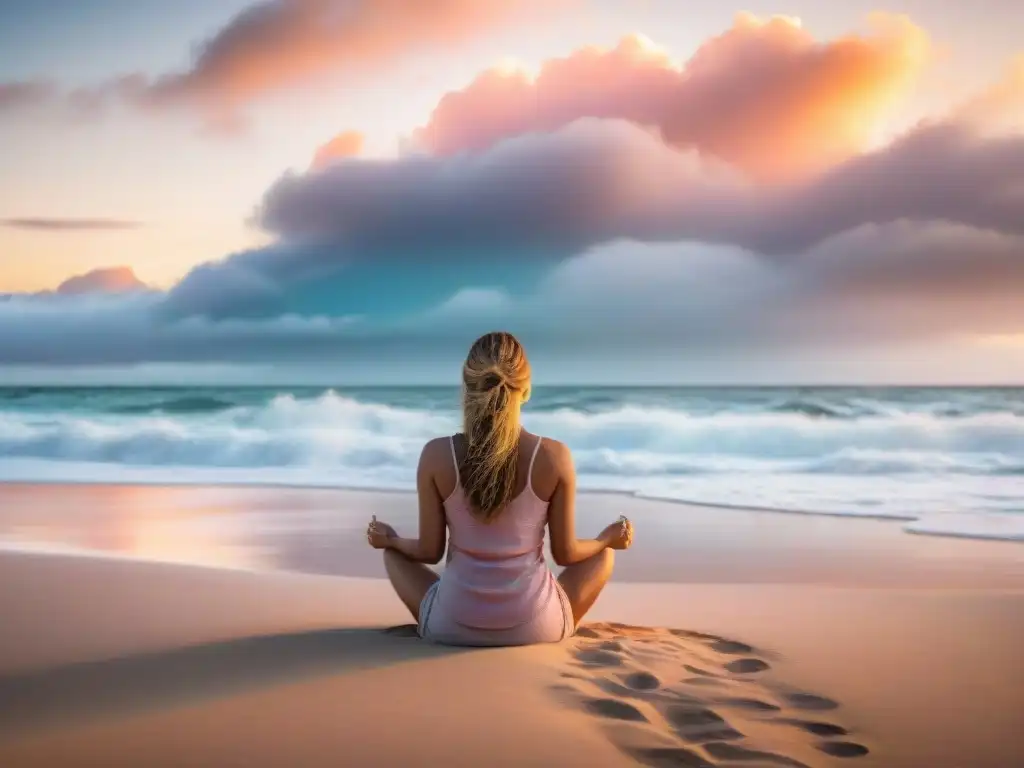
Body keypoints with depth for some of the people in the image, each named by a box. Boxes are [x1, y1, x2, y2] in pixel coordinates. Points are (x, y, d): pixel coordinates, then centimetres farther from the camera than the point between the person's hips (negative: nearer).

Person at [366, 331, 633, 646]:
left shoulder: (437, 455, -11)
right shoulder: (554, 456, -13)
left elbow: (430, 551, -3)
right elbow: (565, 553, -3)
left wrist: (390, 540, 19)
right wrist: (609, 538, 18)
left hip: (453, 626, 0)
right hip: (535, 627, 0)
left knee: (394, 553, 29)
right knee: (603, 553, 26)